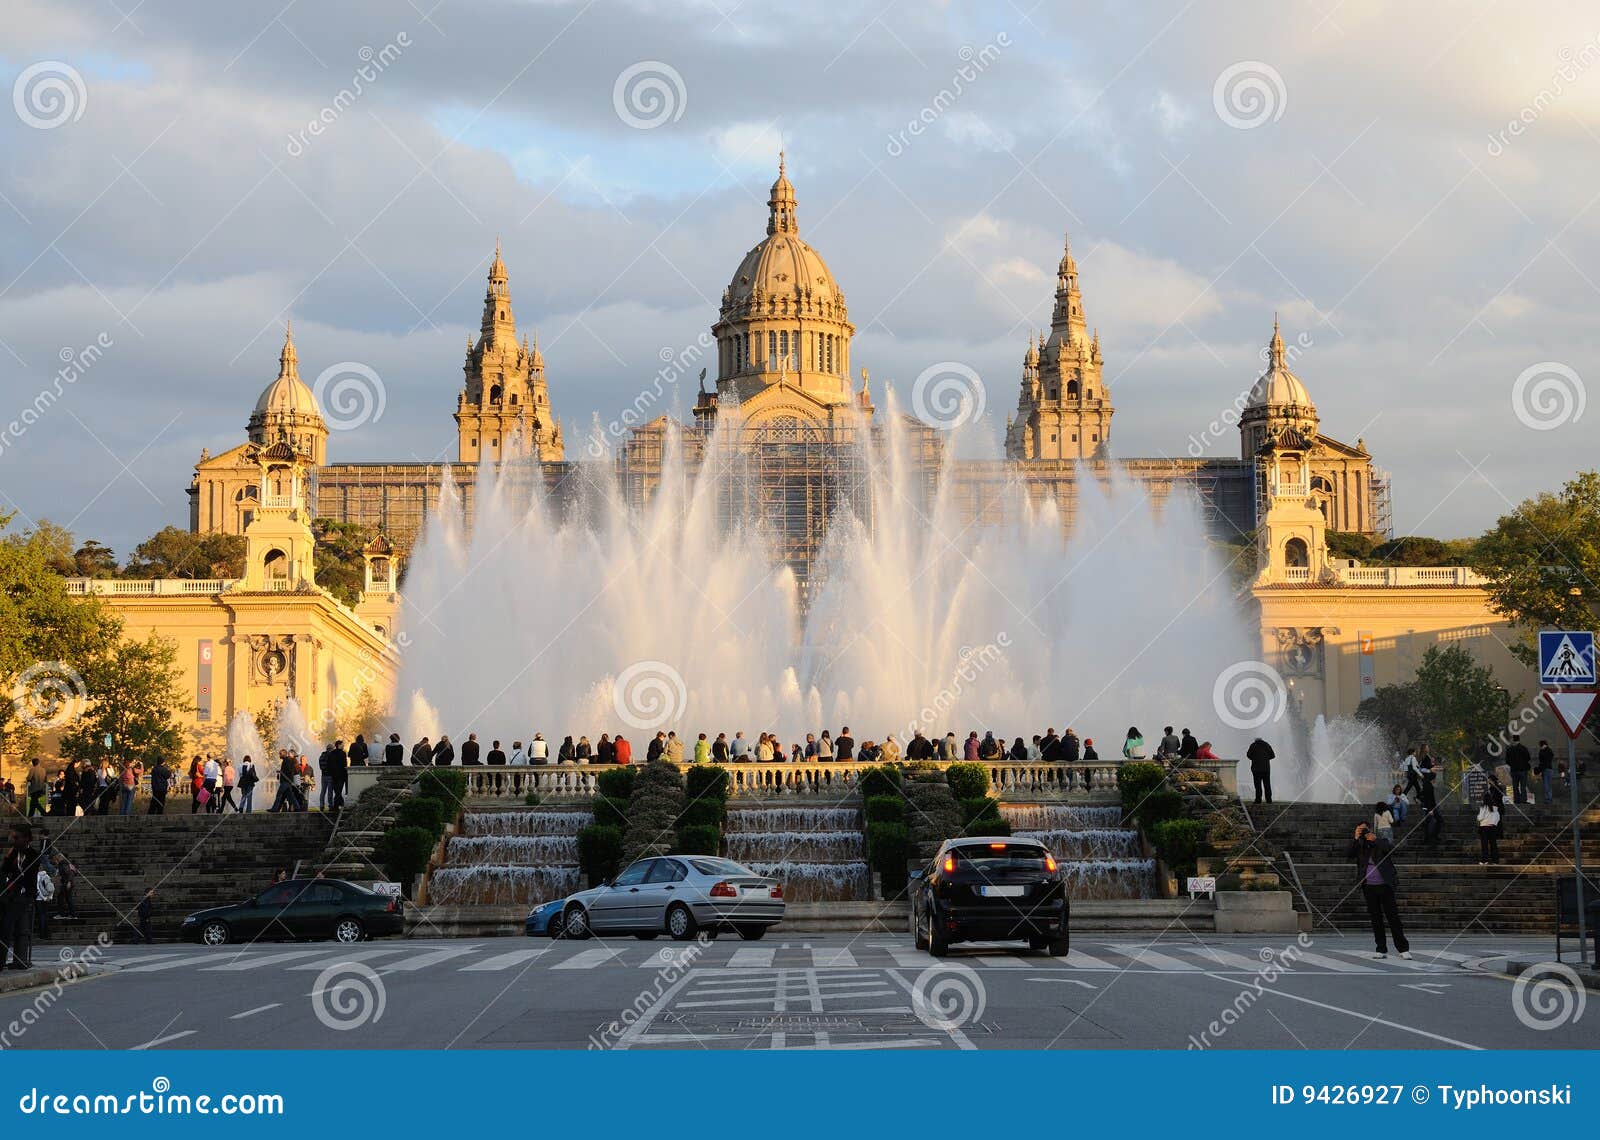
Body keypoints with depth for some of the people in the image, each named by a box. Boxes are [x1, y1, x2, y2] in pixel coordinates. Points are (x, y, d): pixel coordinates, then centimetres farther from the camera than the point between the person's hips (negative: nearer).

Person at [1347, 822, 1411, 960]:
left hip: (1384, 885, -3)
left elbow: (1390, 848, -16)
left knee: (1393, 916, -3)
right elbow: (1348, 855, -8)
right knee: (1376, 918, 6)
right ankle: (1381, 950, 11)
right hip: (1369, 887, 3)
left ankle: (1403, 949, 0)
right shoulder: (1358, 846, 7)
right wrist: (1355, 839, -16)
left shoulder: (1381, 842, 2)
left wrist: (1375, 839, -21)